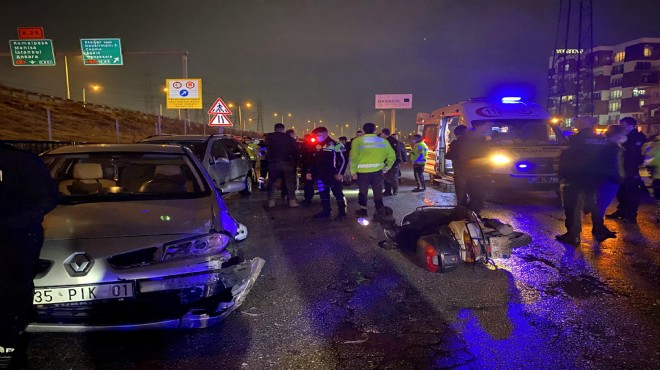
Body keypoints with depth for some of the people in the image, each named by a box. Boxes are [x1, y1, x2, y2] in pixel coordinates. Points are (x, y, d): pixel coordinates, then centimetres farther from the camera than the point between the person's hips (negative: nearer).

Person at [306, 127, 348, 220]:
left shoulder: (336, 145, -10)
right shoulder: (317, 146, 14)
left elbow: (343, 159, -12)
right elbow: (314, 161, 22)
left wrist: (340, 173, -18)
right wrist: (310, 172, 14)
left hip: (333, 175, -7)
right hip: (321, 175, 8)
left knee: (338, 193, -1)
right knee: (323, 194, 11)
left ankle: (342, 213, 7)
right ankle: (326, 211, 22)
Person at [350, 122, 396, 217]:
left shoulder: (358, 140, -2)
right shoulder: (383, 141, 6)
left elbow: (353, 157, -10)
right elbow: (392, 156, 7)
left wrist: (353, 171, -3)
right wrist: (387, 167, 18)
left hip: (362, 171, -1)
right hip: (377, 171, 2)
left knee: (363, 192, 17)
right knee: (378, 192, 12)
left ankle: (363, 210, 24)